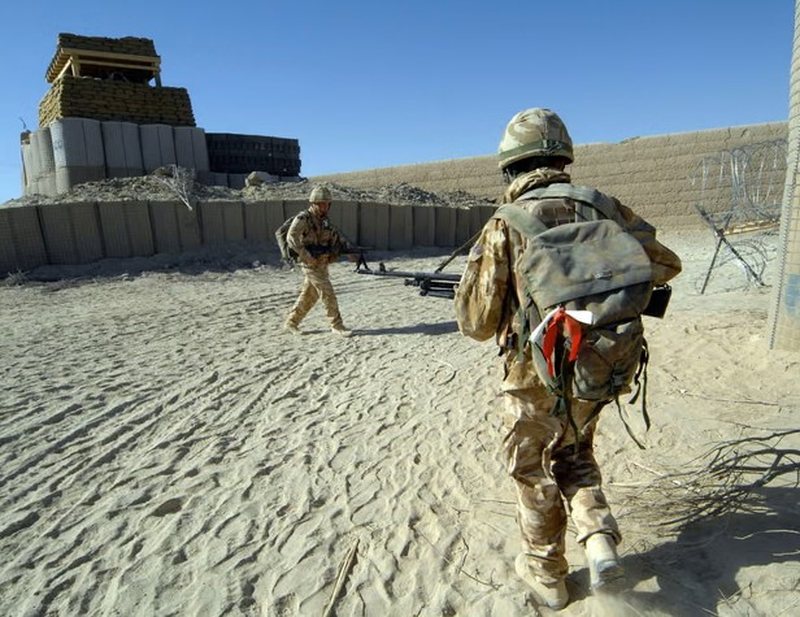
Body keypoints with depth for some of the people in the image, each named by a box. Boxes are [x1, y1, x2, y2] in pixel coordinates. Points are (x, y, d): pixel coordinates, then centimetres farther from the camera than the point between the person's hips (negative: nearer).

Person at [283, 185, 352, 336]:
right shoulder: (303, 218, -13)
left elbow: (337, 238, 13)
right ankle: (337, 326, 3)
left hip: (321, 264, 8)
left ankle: (291, 322, 24)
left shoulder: (324, 220, 12)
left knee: (308, 296, 13)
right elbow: (291, 238, -23)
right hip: (311, 265, -8)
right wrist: (307, 256, -26)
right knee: (328, 295, -6)